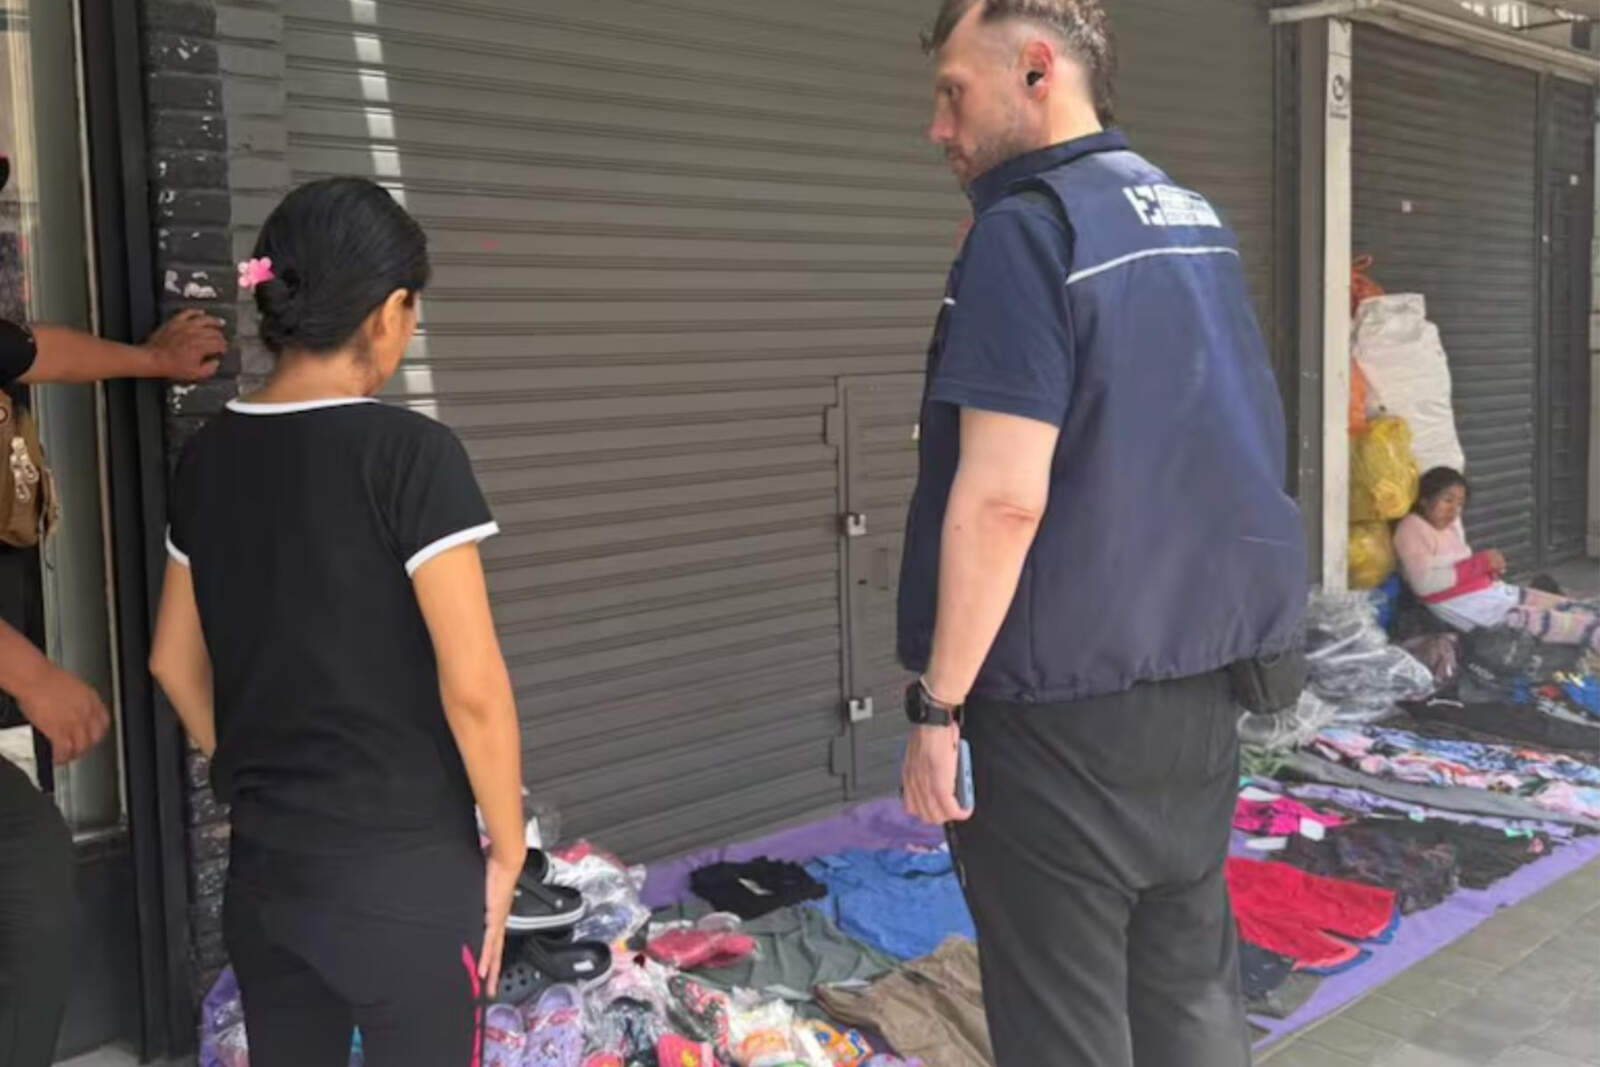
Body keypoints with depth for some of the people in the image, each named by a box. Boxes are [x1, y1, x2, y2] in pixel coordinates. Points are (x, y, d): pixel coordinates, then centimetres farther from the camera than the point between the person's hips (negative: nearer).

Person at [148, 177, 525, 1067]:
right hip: (402, 874, -6)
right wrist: (507, 848, -7)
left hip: (263, 867, 6)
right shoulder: (412, 453, -18)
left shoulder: (209, 457, 2)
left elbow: (175, 661, 11)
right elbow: (473, 688, -20)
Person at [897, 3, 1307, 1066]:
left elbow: (1001, 499, -22)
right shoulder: (1201, 222, 9)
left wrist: (940, 704, -16)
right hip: (1201, 685, 8)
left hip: (1062, 711, -8)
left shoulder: (1028, 230, -16)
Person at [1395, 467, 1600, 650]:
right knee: (1542, 620, -17)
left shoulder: (1452, 523, 14)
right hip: (1464, 608, -9)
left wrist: (1490, 568, -3)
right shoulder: (1411, 528, -13)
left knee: (1563, 606, -1)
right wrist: (1480, 563, -22)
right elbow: (1424, 583, -25)